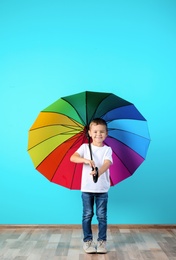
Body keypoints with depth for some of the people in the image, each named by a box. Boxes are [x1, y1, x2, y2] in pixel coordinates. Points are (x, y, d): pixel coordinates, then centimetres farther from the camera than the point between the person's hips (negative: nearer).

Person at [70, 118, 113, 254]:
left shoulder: (107, 149, 1)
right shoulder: (85, 147, 2)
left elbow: (107, 164, -17)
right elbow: (73, 158, -12)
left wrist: (98, 172, -38)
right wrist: (86, 160, -31)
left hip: (102, 189, 0)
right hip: (87, 188, 0)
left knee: (102, 216, 7)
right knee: (87, 215, 9)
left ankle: (102, 241, 20)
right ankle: (87, 241, 22)